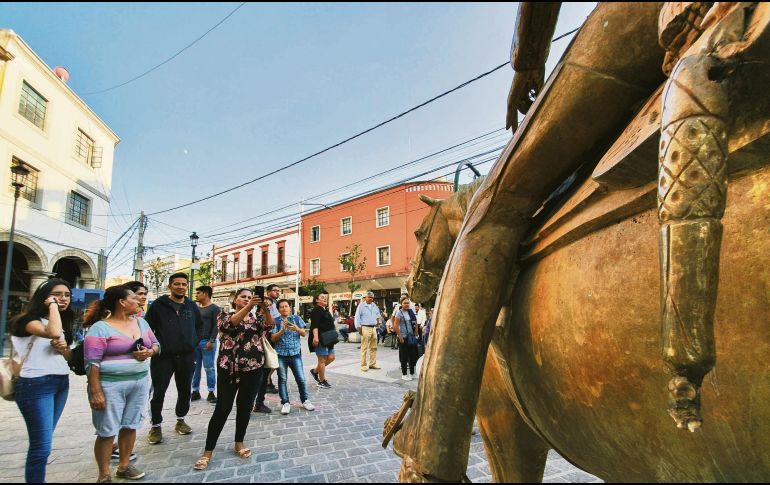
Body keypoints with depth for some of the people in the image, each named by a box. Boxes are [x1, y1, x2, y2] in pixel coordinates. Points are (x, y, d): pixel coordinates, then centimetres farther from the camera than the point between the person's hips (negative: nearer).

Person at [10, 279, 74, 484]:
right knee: (42, 445, -6)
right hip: (35, 385, -7)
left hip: (61, 383, 8)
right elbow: (53, 332, -33)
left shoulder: (64, 322, 13)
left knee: (43, 440, 16)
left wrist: (64, 348, -2)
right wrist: (52, 305, -19)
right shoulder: (29, 319, -10)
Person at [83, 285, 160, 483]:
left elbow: (156, 344, 15)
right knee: (107, 431, 2)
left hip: (140, 382, 6)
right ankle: (104, 475, 18)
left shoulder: (141, 322, 9)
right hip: (110, 385, -6)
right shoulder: (100, 328, -10)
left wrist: (149, 352, -8)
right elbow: (92, 362, -13)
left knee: (130, 426, 13)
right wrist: (95, 392, -17)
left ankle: (124, 466, 29)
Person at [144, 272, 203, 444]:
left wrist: (194, 342, 9)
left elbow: (200, 325, 20)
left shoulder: (192, 306, 7)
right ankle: (156, 426, 21)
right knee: (159, 392, 4)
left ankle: (180, 420, 31)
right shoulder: (159, 304, -5)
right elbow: (147, 327, -3)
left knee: (185, 391, 13)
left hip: (187, 356, 4)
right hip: (162, 356, -3)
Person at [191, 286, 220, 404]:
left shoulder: (215, 308, -3)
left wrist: (211, 340, -17)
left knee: (209, 368, -3)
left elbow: (216, 326, -9)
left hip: (207, 342, -6)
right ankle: (195, 391, 17)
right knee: (195, 368, 8)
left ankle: (211, 393, 3)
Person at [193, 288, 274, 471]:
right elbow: (232, 323, -21)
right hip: (229, 368, -2)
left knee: (245, 407, 11)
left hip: (254, 368, 3)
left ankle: (239, 443, 29)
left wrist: (265, 309, -32)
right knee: (223, 408, -1)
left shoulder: (257, 317, 8)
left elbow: (269, 325, -13)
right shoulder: (225, 315, 3)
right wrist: (249, 307, -35)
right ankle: (208, 452, 10)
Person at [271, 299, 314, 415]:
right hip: (281, 354, -1)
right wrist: (283, 329, -20)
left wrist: (296, 328, -18)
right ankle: (285, 403, 16)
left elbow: (304, 333, 1)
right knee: (282, 379, 5)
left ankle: (304, 400, 18)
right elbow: (273, 338, -6)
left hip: (295, 353, 1)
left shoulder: (296, 318, 4)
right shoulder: (276, 321, 0)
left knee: (301, 378, 2)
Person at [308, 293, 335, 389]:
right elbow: (314, 325, -22)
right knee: (322, 360, -3)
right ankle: (322, 381, 7)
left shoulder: (326, 311, 18)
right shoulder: (316, 310, -11)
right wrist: (315, 337, -32)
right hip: (320, 339, -10)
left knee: (331, 357, 8)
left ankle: (315, 370, 23)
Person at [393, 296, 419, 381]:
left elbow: (416, 323, 11)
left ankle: (412, 373, 23)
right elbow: (396, 326, -11)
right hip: (403, 337, -5)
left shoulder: (412, 311, 7)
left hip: (412, 337, 5)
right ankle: (404, 374, 14)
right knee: (404, 356, 2)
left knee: (413, 355, 10)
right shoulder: (399, 313, -8)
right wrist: (400, 337, -13)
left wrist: (416, 334, 5)